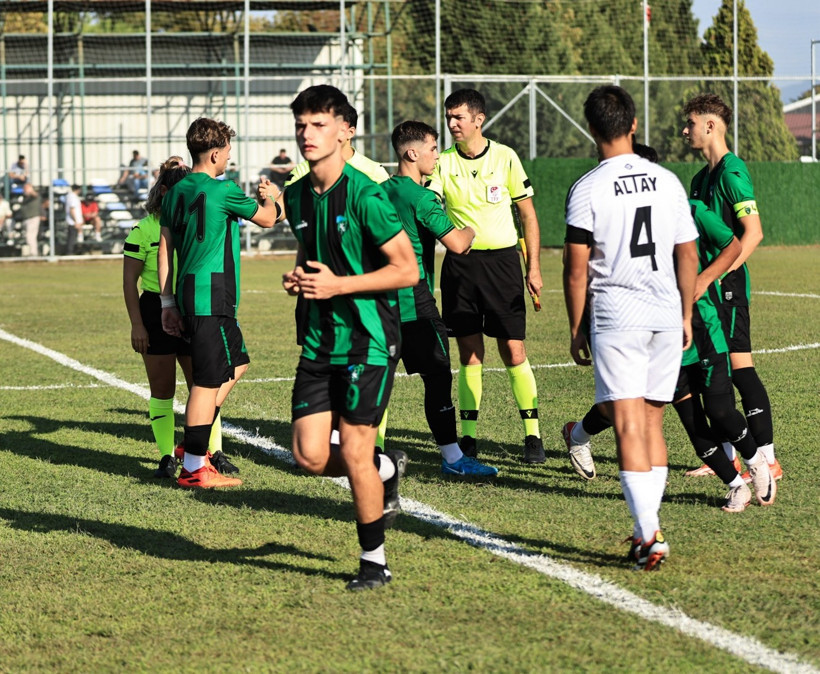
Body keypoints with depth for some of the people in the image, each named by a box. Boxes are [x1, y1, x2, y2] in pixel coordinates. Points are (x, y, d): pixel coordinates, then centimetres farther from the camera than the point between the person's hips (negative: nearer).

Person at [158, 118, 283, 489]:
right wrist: (274, 200, 26)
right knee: (208, 381, -5)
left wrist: (167, 301, 16)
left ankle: (195, 441, 19)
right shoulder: (222, 190, -12)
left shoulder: (176, 192, 11)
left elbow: (165, 249, 13)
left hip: (188, 293, 9)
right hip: (211, 296, -9)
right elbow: (266, 219, 3)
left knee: (236, 363, 22)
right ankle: (194, 467, -2)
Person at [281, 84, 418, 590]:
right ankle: (387, 470, 29)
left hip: (368, 339, -7)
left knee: (353, 452, -5)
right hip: (320, 340, 7)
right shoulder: (298, 196, 7)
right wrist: (298, 278, 3)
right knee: (311, 456, 0)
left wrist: (338, 284, -20)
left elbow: (407, 270, -15)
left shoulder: (364, 195, -15)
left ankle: (375, 561, 12)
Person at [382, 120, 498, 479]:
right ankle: (452, 458, -1)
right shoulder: (421, 197, -13)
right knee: (438, 375, -3)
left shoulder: (381, 191, 12)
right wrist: (470, 230, 3)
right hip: (414, 301, -8)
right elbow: (457, 244, -19)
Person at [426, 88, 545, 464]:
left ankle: (533, 435, 4)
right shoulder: (443, 162, 3)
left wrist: (534, 268, 0)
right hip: (459, 263, 2)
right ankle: (468, 437, 10)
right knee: (469, 354, 4)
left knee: (513, 352, -4)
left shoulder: (505, 157, -1)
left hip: (501, 260, -2)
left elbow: (528, 215, 4)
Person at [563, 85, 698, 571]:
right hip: (665, 315, 5)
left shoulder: (587, 189, -7)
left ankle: (650, 536, -13)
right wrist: (686, 316, 21)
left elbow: (577, 269, -6)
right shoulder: (668, 182, 6)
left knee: (628, 425, -6)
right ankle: (649, 527, 17)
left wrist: (576, 328, 4)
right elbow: (688, 257, 11)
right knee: (652, 422, 15)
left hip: (615, 318, -5)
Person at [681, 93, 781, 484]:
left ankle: (767, 459, -9)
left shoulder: (732, 171, -12)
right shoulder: (702, 177, 17)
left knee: (739, 368, -10)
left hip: (728, 286, -9)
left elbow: (753, 232, -19)